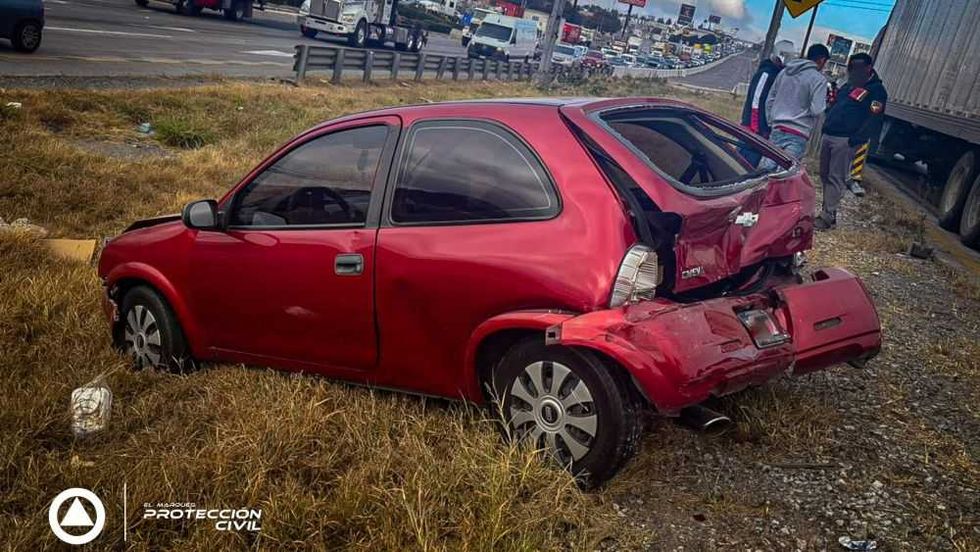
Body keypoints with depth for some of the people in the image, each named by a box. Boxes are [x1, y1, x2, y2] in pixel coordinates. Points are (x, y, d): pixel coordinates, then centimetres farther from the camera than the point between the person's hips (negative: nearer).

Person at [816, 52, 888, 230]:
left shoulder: (877, 91, -7)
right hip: (828, 135, 8)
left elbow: (874, 120, -15)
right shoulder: (850, 85, 18)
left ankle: (827, 217, -7)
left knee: (836, 178, -8)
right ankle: (828, 210, 21)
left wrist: (856, 139, -22)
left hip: (845, 140, -8)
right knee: (825, 175, 11)